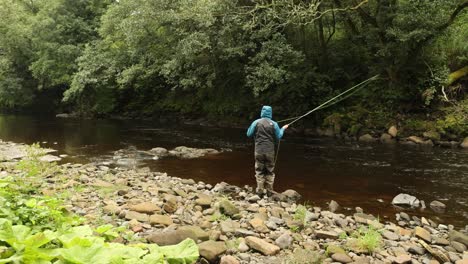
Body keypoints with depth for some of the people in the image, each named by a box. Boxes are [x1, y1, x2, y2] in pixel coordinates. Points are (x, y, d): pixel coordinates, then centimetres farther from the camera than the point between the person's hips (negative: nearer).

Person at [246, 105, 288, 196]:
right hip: (270, 151, 0)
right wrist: (283, 129, 19)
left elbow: (249, 134, 0)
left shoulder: (256, 122, -4)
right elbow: (278, 137, 3)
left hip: (259, 151, 0)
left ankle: (260, 191, 6)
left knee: (259, 171, 7)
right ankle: (269, 191, 13)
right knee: (270, 171, 11)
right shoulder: (274, 124, -3)